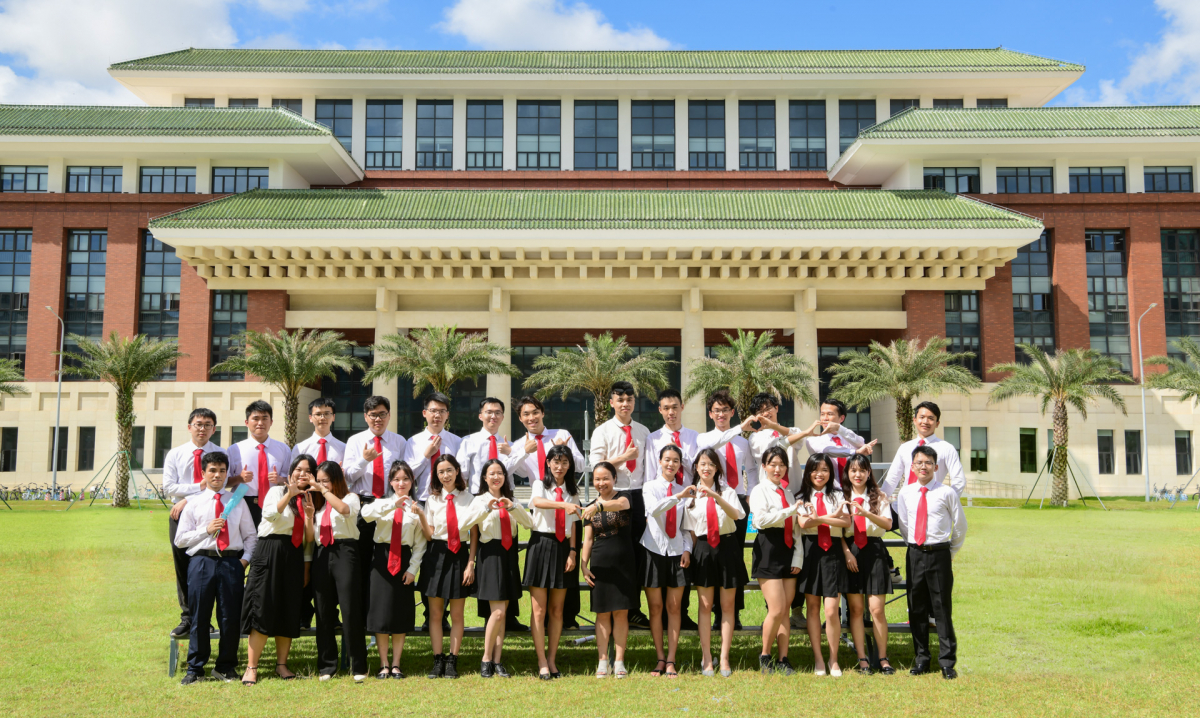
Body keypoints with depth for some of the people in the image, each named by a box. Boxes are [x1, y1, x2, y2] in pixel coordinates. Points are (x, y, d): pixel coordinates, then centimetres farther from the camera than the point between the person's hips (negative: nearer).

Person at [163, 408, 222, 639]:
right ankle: (187, 618, 8)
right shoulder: (175, 455, 7)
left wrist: (187, 500, -13)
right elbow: (169, 487, -1)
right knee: (183, 567, 3)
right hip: (181, 515, 2)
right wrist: (199, 486, -12)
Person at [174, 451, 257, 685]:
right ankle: (195, 668, 15)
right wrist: (206, 530, -7)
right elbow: (180, 539, 6)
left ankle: (225, 667, 16)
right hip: (202, 561, -1)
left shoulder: (238, 502, 13)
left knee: (231, 617, 2)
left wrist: (246, 559, 0)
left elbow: (250, 535, 15)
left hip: (232, 562, 1)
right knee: (199, 617, 2)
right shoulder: (194, 503, 9)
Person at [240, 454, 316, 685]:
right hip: (270, 552, -5)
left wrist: (309, 516, -3)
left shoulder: (309, 500, 16)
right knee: (263, 609, -8)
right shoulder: (277, 491, 3)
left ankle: (281, 664, 16)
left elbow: (309, 540, 13)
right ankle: (251, 667, -2)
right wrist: (290, 494, -30)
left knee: (290, 612, 5)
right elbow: (270, 514, -19)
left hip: (295, 557, 5)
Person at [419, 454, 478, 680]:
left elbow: (474, 534, 2)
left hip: (459, 555, -1)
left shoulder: (468, 499, 1)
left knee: (457, 614, 4)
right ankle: (438, 660, 11)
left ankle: (452, 661, 11)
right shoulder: (432, 499, 4)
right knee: (435, 612, 4)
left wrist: (470, 563, -4)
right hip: (436, 555, 1)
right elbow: (428, 534, 1)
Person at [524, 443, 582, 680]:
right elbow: (537, 502, -24)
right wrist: (563, 505, -40)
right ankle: (542, 662, 2)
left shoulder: (572, 492, 11)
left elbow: (573, 525, 10)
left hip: (562, 548, 3)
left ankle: (551, 659, 15)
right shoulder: (540, 485, 0)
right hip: (541, 545, -3)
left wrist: (573, 552, -3)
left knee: (557, 610, 7)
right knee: (539, 609, -3)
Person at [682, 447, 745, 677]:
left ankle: (724, 659, 9)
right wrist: (690, 553, 3)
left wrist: (716, 496, -31)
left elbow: (736, 515, -18)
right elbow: (690, 530, 8)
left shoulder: (727, 491, 2)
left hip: (727, 548, 0)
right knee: (705, 606, 3)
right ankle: (706, 659, 8)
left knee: (727, 605, 3)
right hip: (703, 549, 0)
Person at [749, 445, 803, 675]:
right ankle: (765, 656, 7)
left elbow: (795, 529, 15)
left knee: (785, 610, 4)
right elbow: (761, 520, -17)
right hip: (768, 552, -6)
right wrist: (791, 510, -15)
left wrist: (797, 558, 5)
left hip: (788, 551, 6)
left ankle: (783, 660, 9)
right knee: (776, 610, -11)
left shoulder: (788, 493, 17)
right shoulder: (760, 491, -1)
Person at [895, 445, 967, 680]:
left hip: (940, 555, -3)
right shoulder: (905, 494, 5)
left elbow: (960, 525, 5)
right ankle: (921, 659, 19)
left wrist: (950, 551, 9)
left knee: (942, 609, -1)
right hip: (915, 554, 3)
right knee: (916, 609, 8)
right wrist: (915, 546, 14)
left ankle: (947, 662, 8)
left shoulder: (947, 493, -4)